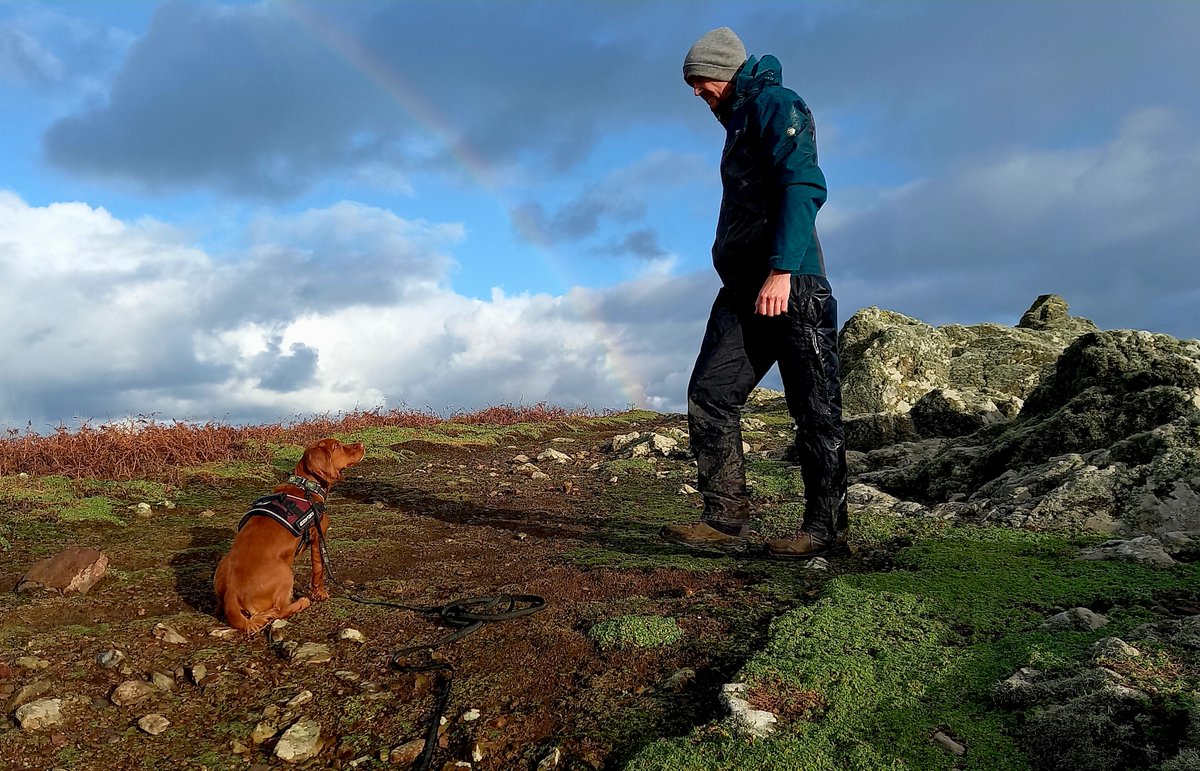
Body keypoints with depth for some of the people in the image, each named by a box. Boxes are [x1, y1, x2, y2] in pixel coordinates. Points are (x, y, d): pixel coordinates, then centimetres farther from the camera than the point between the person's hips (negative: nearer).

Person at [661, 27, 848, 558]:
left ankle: (826, 528, 6)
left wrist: (781, 270, -24)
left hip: (790, 285, -9)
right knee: (709, 394, -3)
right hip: (744, 289, 9)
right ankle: (726, 521, -2)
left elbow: (804, 186, -15)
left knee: (814, 409, -3)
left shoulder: (774, 103, 0)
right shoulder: (740, 121, 29)